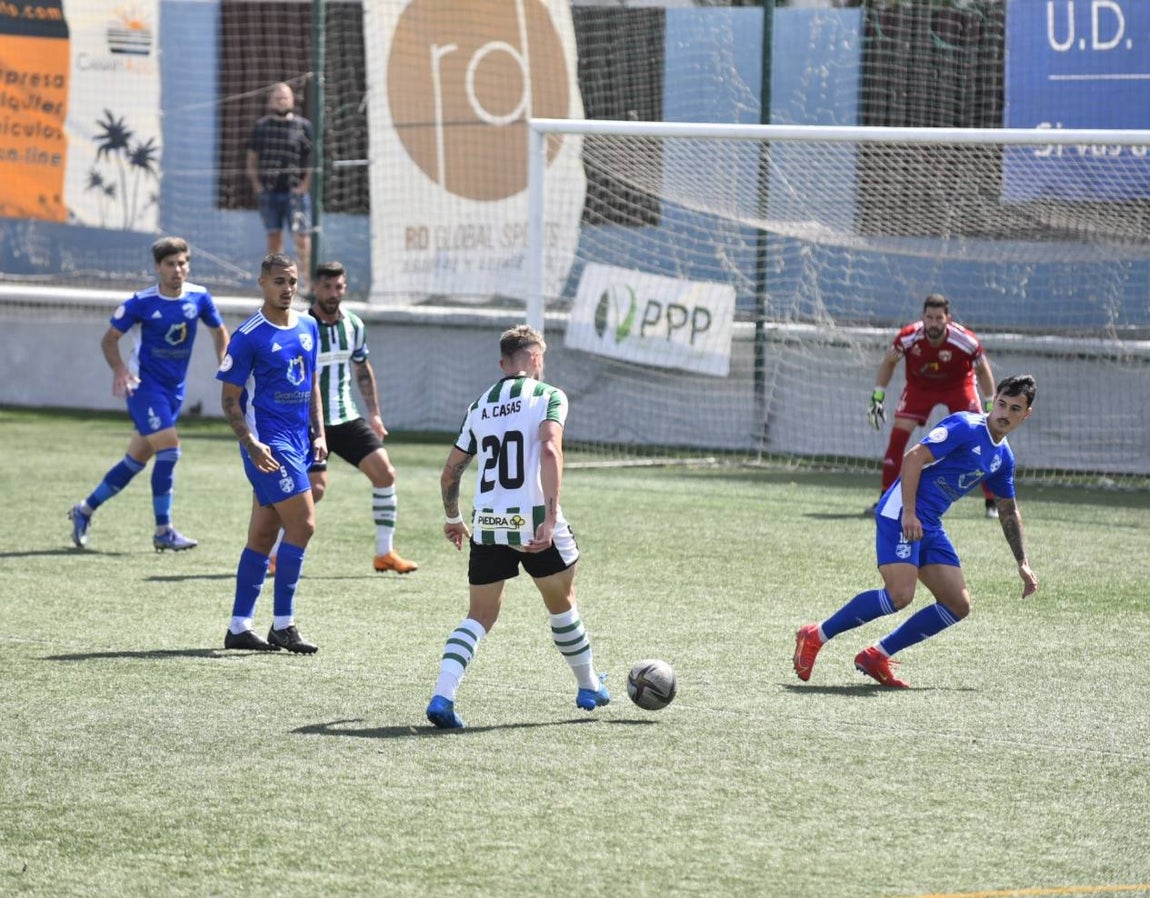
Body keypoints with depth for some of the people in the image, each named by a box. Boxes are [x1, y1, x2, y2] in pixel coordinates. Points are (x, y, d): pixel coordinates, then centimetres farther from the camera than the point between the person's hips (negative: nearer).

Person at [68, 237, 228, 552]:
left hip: (174, 388, 5)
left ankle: (85, 509, 27)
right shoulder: (141, 302, -12)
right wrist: (119, 370, -21)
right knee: (169, 448, -18)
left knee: (137, 458, 10)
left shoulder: (199, 298, -2)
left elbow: (219, 331, 14)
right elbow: (110, 338, -4)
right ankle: (163, 531, -10)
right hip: (144, 384, -5)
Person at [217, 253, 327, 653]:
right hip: (269, 444, -7)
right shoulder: (249, 336, -10)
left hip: (299, 441, 7)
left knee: (263, 534, 9)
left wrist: (319, 433, 11)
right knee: (303, 524, -13)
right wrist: (252, 445, -18)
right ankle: (282, 625, -7)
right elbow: (229, 398, -8)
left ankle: (239, 627, 13)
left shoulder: (309, 327, 12)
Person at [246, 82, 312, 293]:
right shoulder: (261, 125, 10)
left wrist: (305, 185, -8)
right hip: (269, 190, 3)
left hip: (295, 191, -3)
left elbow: (315, 158, -1)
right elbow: (252, 157, 15)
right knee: (273, 237, 7)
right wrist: (256, 183, 4)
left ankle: (306, 280, -8)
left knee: (301, 236, -8)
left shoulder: (303, 126, 1)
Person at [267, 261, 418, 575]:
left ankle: (385, 553, 6)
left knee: (384, 472, -5)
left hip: (345, 417, 6)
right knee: (314, 488, -16)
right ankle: (274, 553, 2)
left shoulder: (353, 325, 5)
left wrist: (374, 413, 17)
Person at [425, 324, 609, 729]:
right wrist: (551, 517, -23)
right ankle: (589, 688, 34)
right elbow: (550, 450, -18)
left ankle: (442, 696, -10)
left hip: (488, 525, 4)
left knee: (479, 616, 10)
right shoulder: (548, 396, 0)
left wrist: (453, 519, 34)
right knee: (561, 603, 19)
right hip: (532, 520, -3)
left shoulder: (480, 405, 15)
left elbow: (449, 473, 17)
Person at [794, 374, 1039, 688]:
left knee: (958, 605, 1)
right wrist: (909, 513, -23)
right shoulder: (965, 427, -11)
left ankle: (877, 656, 7)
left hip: (930, 527, 9)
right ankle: (815, 636, -8)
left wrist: (1023, 563, 25)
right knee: (900, 595, -23)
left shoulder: (1003, 457, 14)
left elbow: (1008, 512, 28)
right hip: (902, 514, -9)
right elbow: (914, 458, -17)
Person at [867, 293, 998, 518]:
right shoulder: (908, 337, -27)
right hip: (919, 387, 1)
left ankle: (991, 502, 0)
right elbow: (889, 362, -7)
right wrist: (878, 396, -10)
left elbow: (983, 370, -11)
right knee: (898, 435, -12)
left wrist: (990, 406, -11)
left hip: (958, 386, -1)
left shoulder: (965, 340, -30)